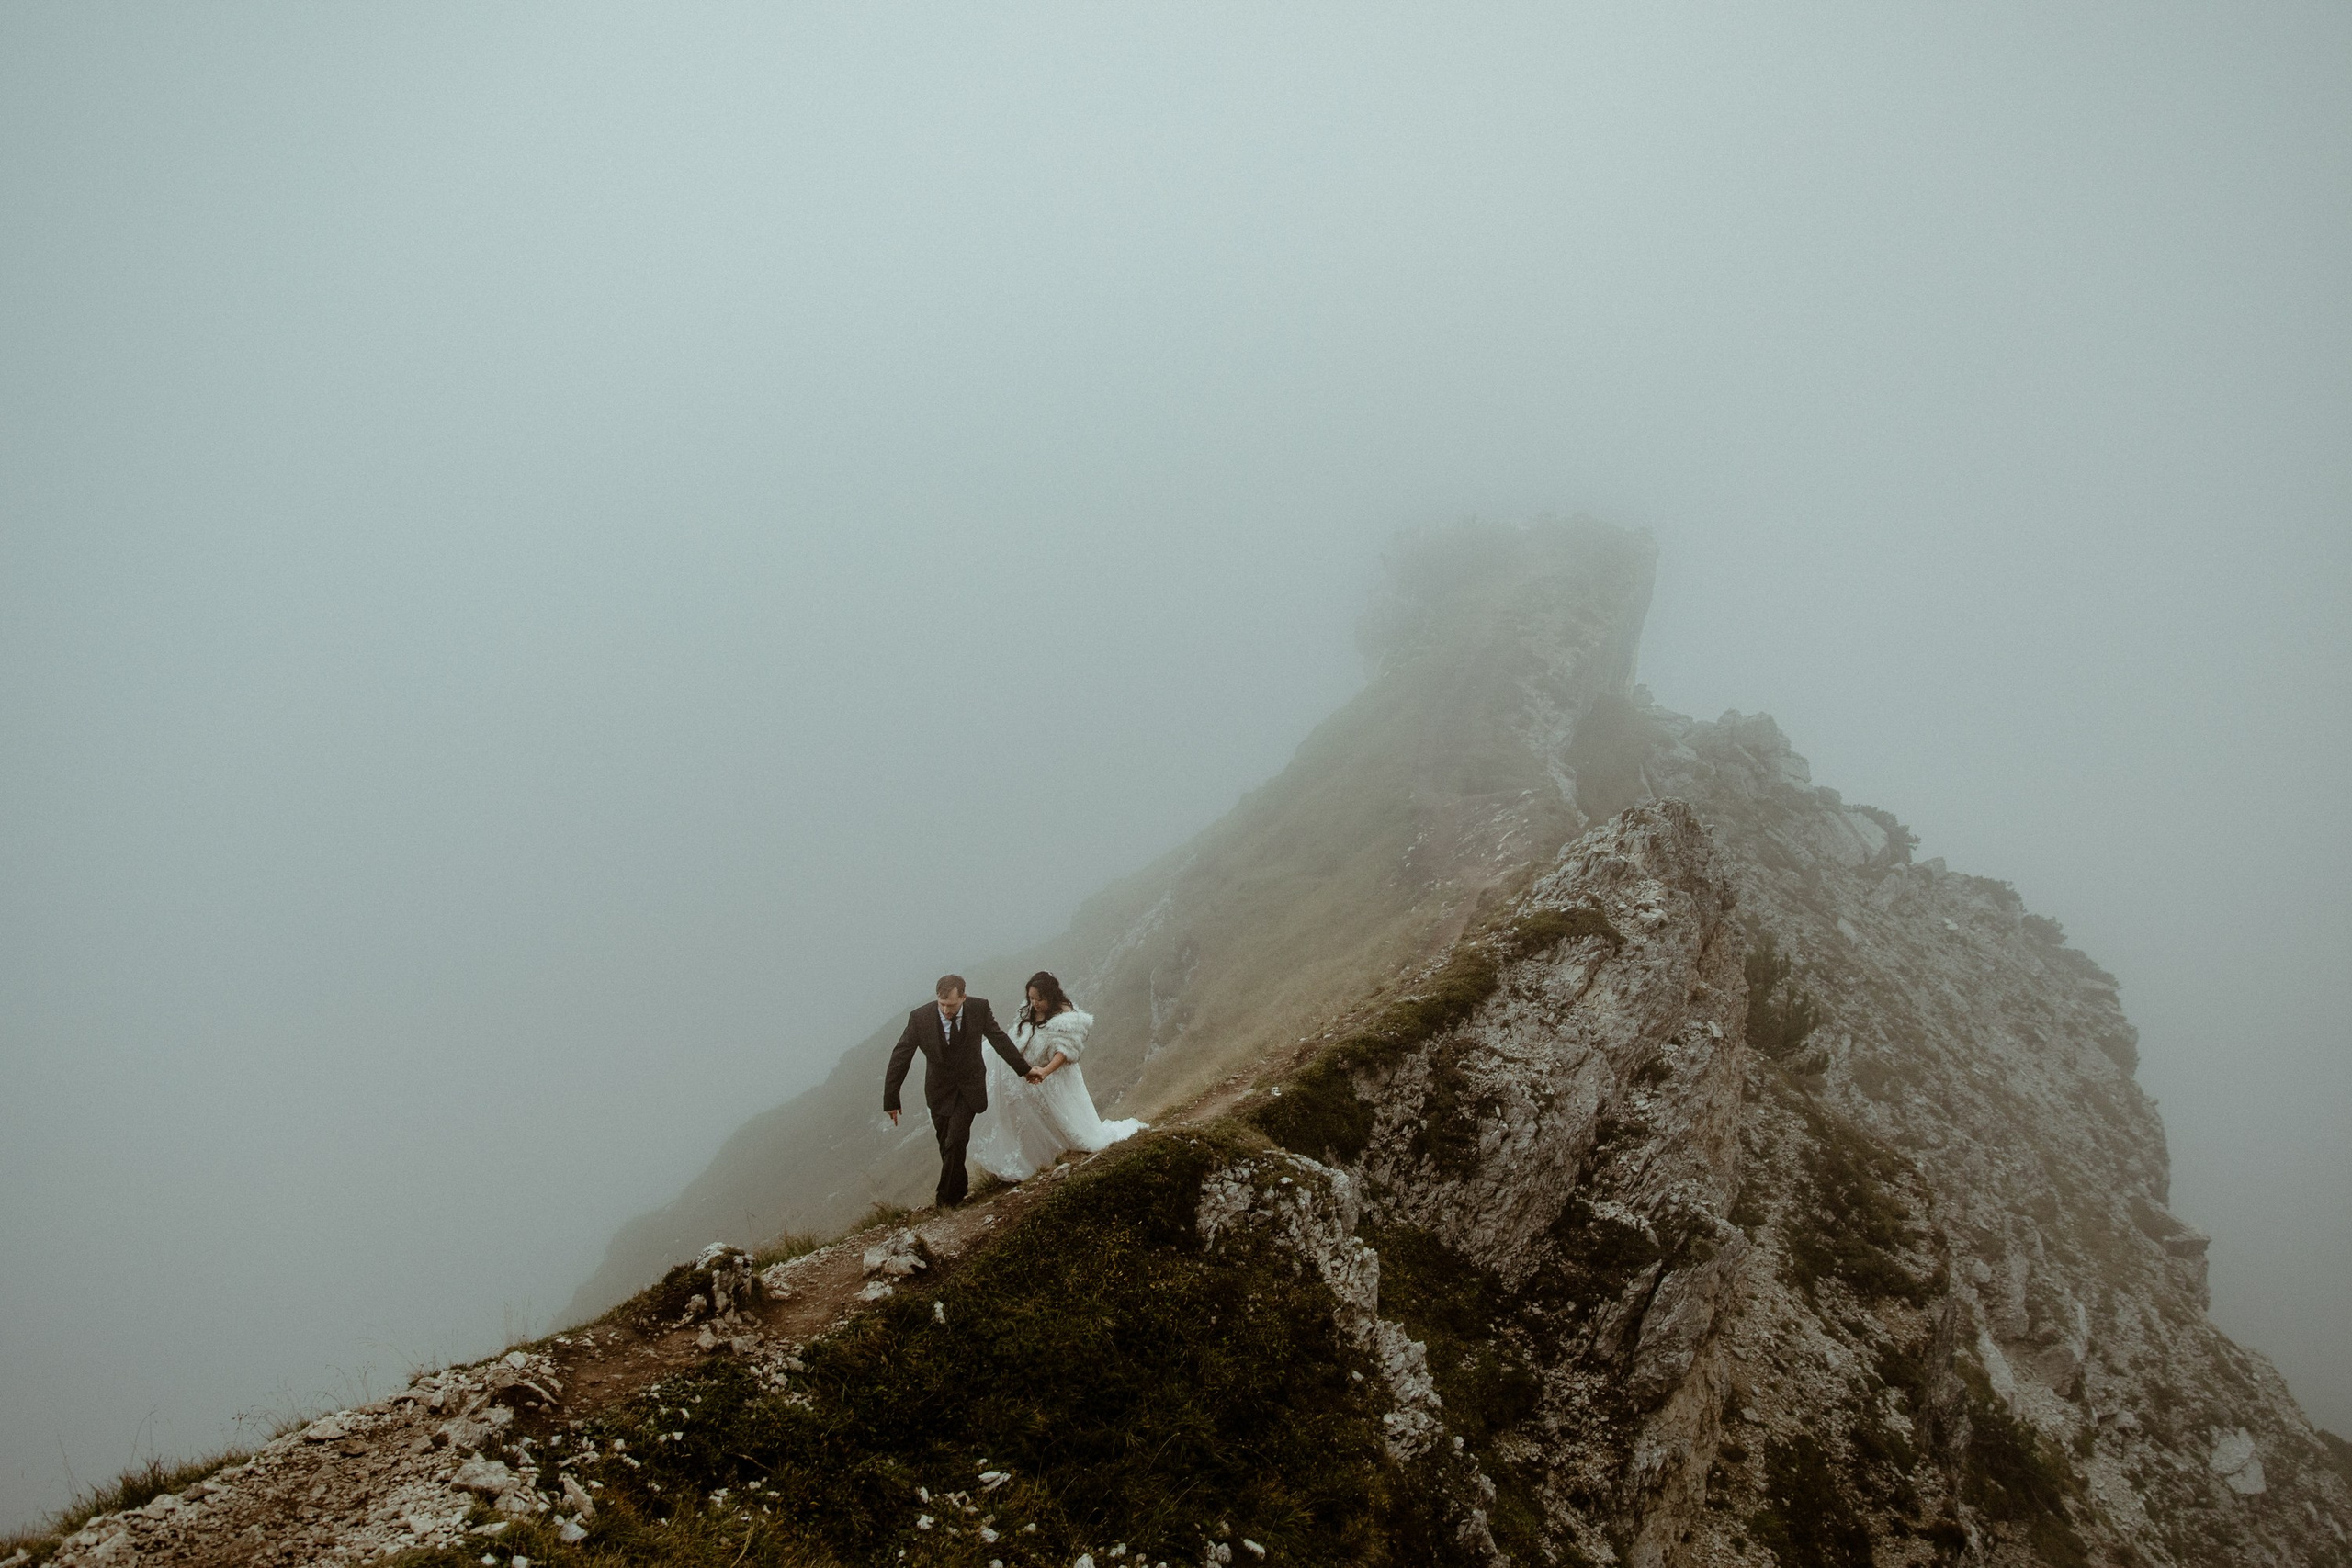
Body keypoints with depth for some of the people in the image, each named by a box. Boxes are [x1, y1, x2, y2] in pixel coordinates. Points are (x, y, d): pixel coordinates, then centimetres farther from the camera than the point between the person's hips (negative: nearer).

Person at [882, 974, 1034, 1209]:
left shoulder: (979, 1008, -18)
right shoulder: (920, 1018, -22)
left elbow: (999, 1040, -2)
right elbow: (900, 1058, -13)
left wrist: (1024, 1069, 8)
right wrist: (891, 1100, -11)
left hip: (970, 1087, -1)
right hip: (940, 1090, 1)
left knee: (956, 1141, -13)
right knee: (947, 1145, 8)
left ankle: (948, 1198, 4)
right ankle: (961, 1185, 34)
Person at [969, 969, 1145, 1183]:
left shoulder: (1065, 1017, -22)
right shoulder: (1030, 1013, 2)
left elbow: (1064, 1051, -29)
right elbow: (1019, 1042, 11)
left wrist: (1044, 1072, -43)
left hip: (1056, 1080, -7)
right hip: (1029, 1079, 7)